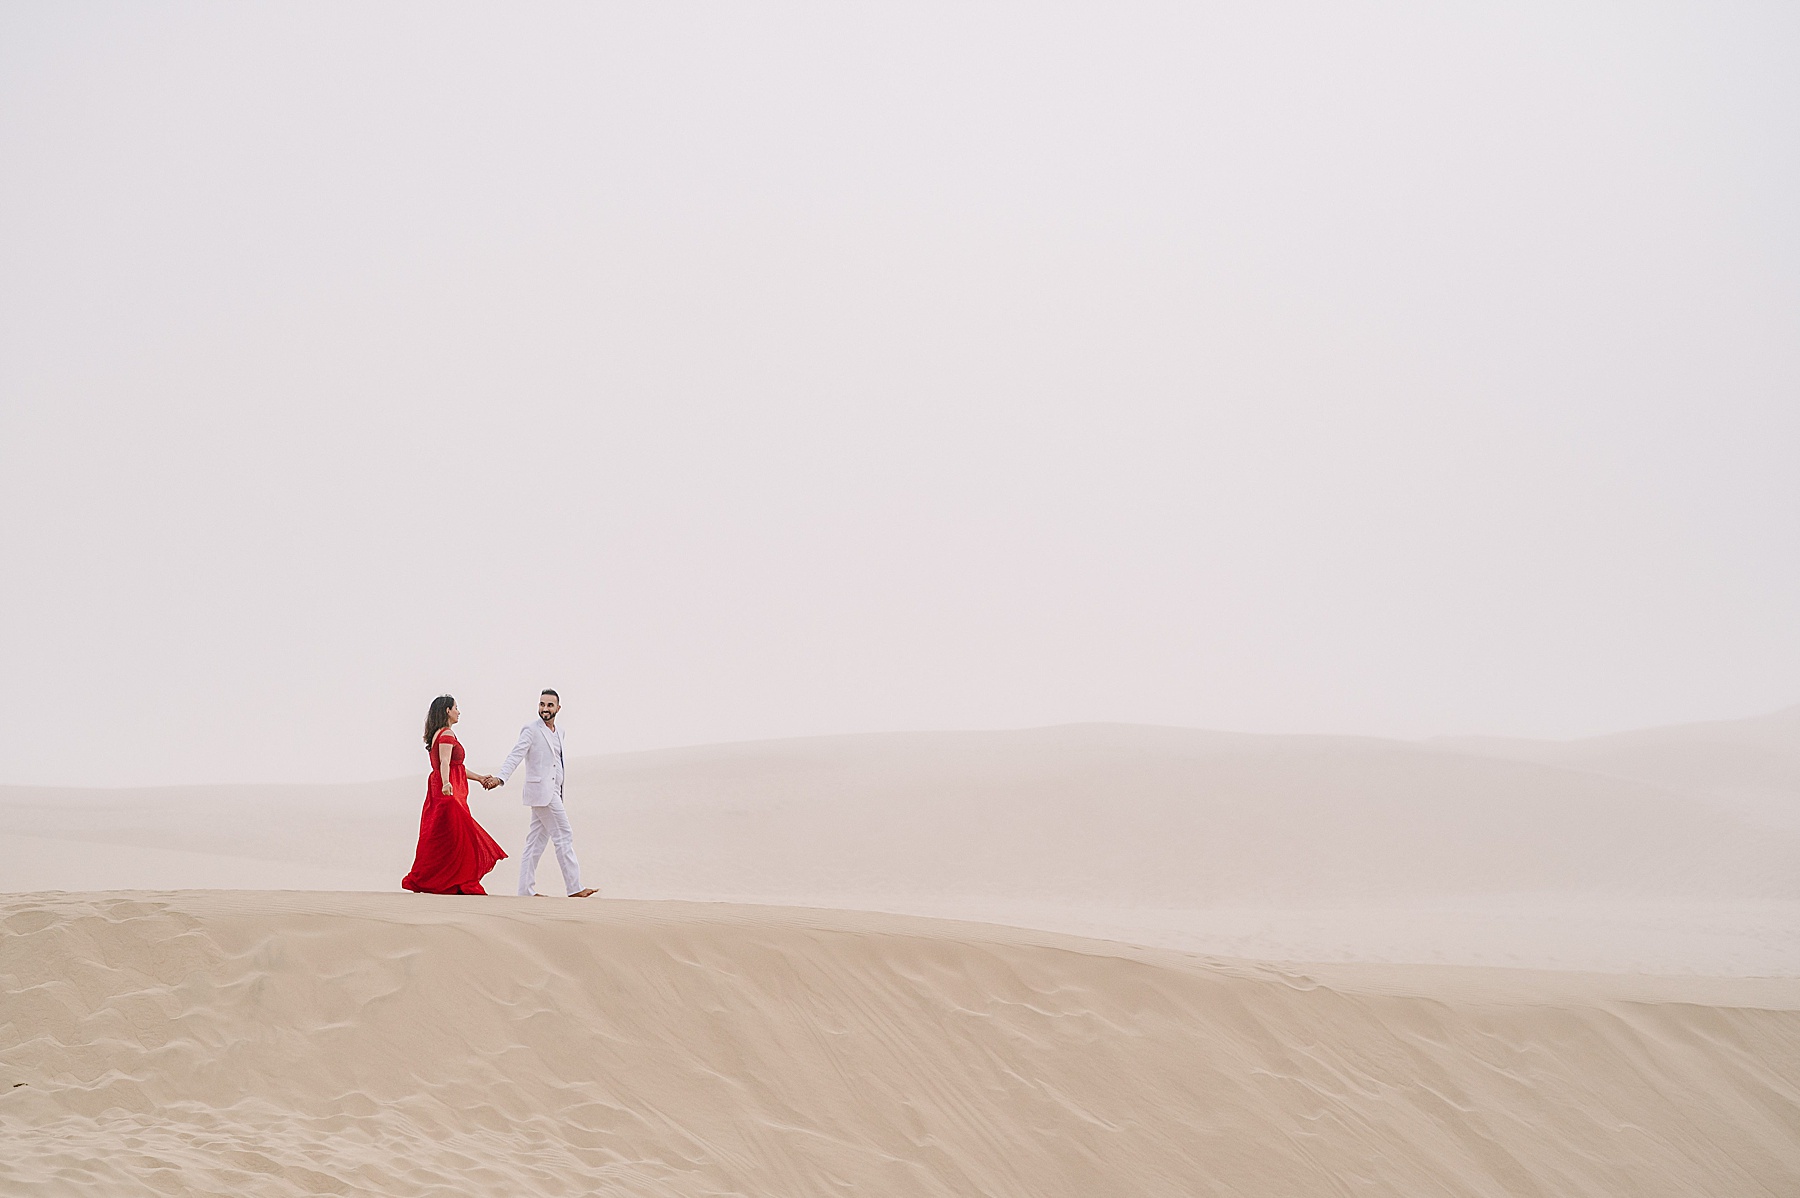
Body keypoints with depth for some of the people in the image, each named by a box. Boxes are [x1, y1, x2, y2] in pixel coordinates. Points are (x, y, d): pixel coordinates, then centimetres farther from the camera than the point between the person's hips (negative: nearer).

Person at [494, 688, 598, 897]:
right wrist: (501, 778, -31)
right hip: (541, 791, -8)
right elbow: (516, 755, -17)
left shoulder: (558, 733, 17)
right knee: (564, 836, -7)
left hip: (552, 792, 8)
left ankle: (526, 889, 10)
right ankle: (574, 887, -5)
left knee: (537, 841, 8)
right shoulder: (531, 730, -7)